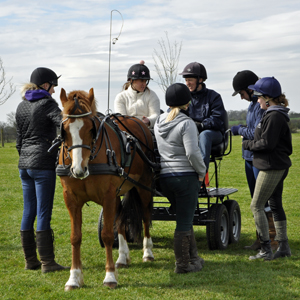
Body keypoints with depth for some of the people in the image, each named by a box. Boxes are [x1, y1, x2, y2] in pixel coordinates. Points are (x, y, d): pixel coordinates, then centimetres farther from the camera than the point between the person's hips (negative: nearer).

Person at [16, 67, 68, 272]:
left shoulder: (22, 107, 13)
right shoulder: (48, 104, -9)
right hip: (43, 164, -7)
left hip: (24, 163, 7)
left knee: (28, 212, 11)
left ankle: (30, 260, 16)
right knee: (44, 213, -5)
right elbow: (63, 124, -24)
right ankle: (47, 262, -2)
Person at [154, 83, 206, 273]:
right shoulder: (186, 123, -14)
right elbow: (192, 152, -20)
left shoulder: (159, 123, 9)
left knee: (185, 219, 20)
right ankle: (182, 265, 5)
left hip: (164, 177, 7)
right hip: (186, 176, -7)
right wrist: (202, 171, -7)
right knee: (184, 222, 0)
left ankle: (193, 258, 29)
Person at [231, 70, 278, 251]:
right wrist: (242, 130, 4)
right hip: (250, 157, 10)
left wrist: (240, 130, -8)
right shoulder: (253, 104, 13)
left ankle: (273, 241, 3)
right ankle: (262, 239, 24)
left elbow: (259, 134, -22)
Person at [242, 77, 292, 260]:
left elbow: (266, 143, -22)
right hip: (279, 166, 11)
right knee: (276, 205, 15)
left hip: (272, 167, -11)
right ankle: (284, 246, 20)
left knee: (256, 206, -6)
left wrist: (248, 145, -6)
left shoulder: (274, 117, -18)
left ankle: (266, 250, -4)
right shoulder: (277, 115, 14)